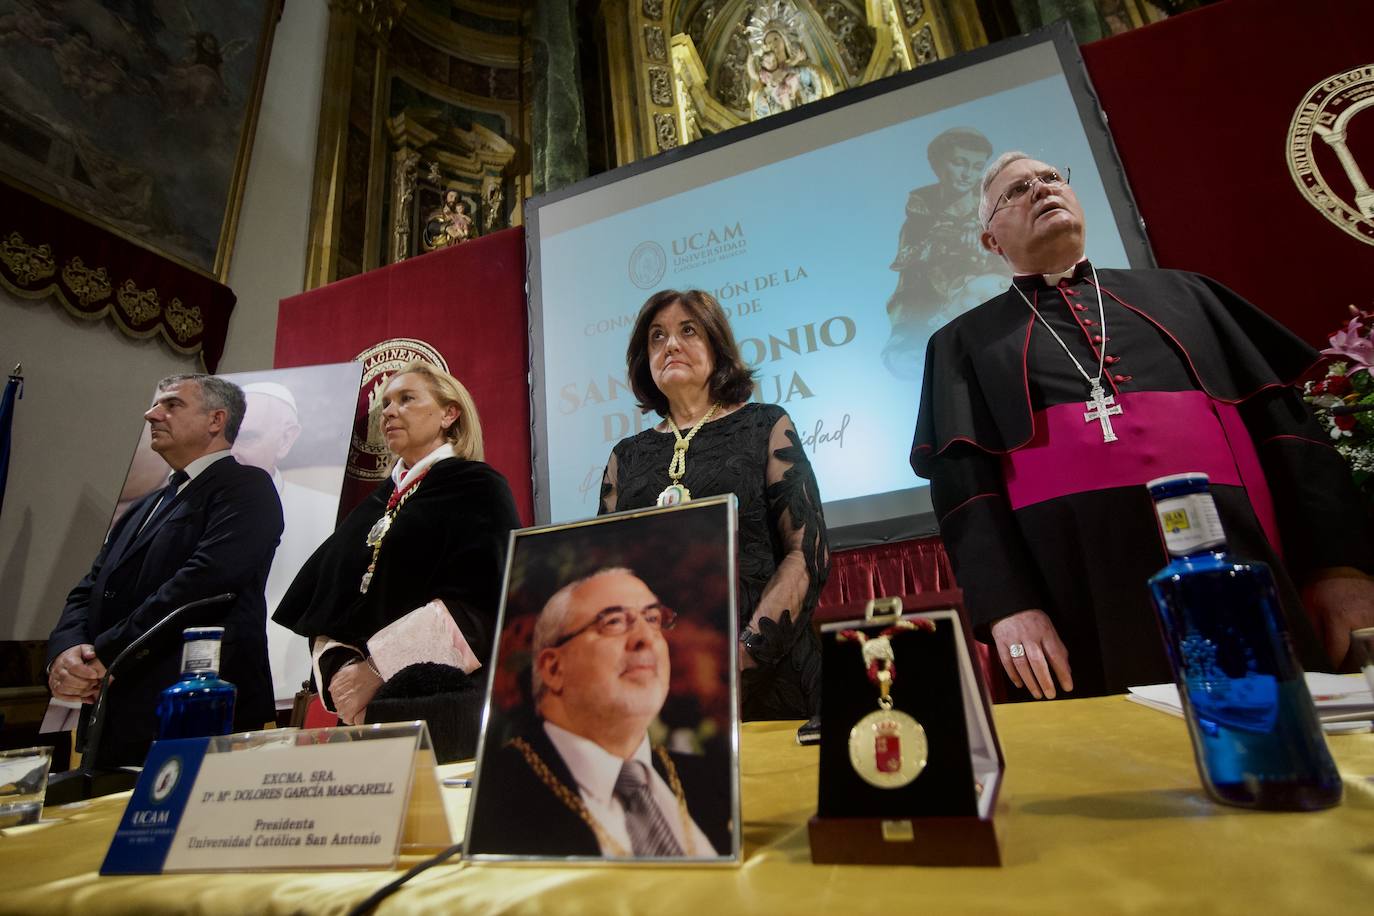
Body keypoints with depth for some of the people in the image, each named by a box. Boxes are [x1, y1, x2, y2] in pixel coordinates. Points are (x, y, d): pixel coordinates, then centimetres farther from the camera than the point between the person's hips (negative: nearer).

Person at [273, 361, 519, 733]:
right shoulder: (376, 504, 15)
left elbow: (476, 604, -16)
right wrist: (338, 667, -9)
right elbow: (324, 605, 10)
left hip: (444, 704, -5)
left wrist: (377, 670, -18)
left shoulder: (478, 487, -5)